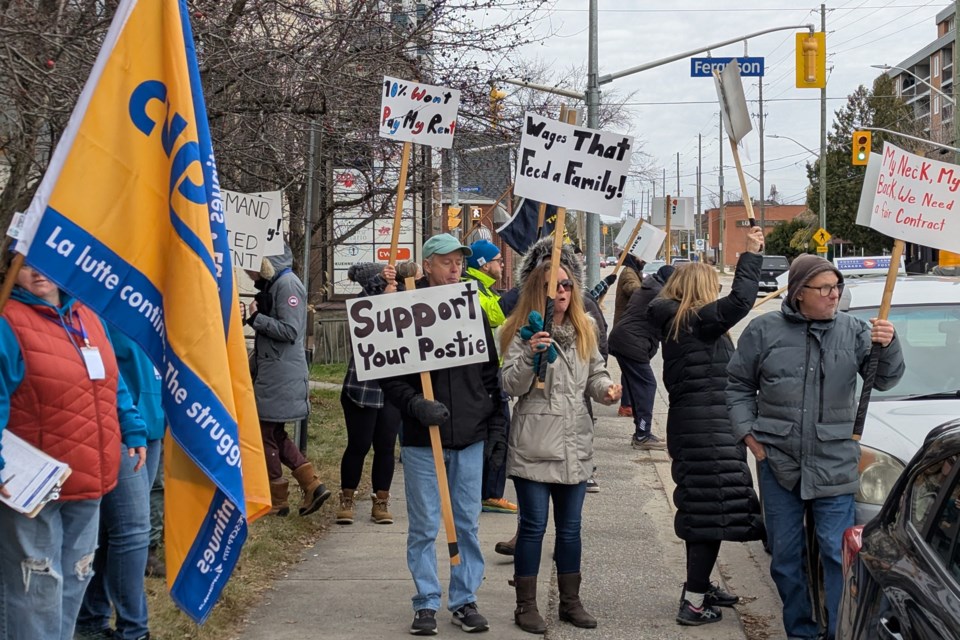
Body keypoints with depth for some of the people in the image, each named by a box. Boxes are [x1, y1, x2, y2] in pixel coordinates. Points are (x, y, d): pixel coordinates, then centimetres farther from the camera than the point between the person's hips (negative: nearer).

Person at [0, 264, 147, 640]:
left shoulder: (89, 319, 12)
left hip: (88, 480, 7)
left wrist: (133, 433, 15)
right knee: (37, 587, -4)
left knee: (74, 580, 18)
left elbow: (112, 388, 20)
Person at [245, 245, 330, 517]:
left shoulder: (287, 284, -15)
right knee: (275, 434, 14)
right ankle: (313, 485, 12)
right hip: (270, 372, 10)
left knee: (267, 434, -1)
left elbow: (289, 331, -21)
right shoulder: (272, 284, 15)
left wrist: (255, 318, -16)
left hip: (281, 375, -10)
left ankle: (277, 501, 8)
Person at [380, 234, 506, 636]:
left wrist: (497, 429, 9)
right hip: (421, 440, -3)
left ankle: (465, 600, 19)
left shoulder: (473, 311, 8)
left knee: (468, 524, 9)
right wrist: (415, 404, -20)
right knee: (424, 527, 4)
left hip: (470, 438, 3)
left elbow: (491, 375, 12)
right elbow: (389, 375, -5)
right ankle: (426, 603, 14)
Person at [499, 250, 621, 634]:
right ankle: (526, 606, 11)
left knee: (570, 526, 12)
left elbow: (595, 373, 17)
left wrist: (606, 388, -4)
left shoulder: (584, 330, 11)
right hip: (534, 445, -5)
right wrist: (530, 357, -26)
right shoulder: (523, 331, -5)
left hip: (575, 444, 5)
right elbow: (511, 386, -10)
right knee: (533, 525, 0)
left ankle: (570, 601, 24)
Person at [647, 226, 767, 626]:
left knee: (701, 511, 19)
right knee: (712, 513, -8)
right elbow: (740, 301, -23)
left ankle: (699, 587, 30)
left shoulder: (676, 325, 16)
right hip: (709, 429, -10)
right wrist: (751, 254, -14)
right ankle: (693, 603, -7)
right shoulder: (697, 321, -13)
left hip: (689, 425, 10)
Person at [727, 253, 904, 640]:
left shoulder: (853, 331, 1)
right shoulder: (764, 331, 0)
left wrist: (887, 347, -20)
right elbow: (738, 386, 9)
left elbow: (884, 380, -1)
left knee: (838, 553, -4)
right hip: (778, 462, 1)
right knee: (785, 554, 9)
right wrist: (749, 434, 0)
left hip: (834, 464, -1)